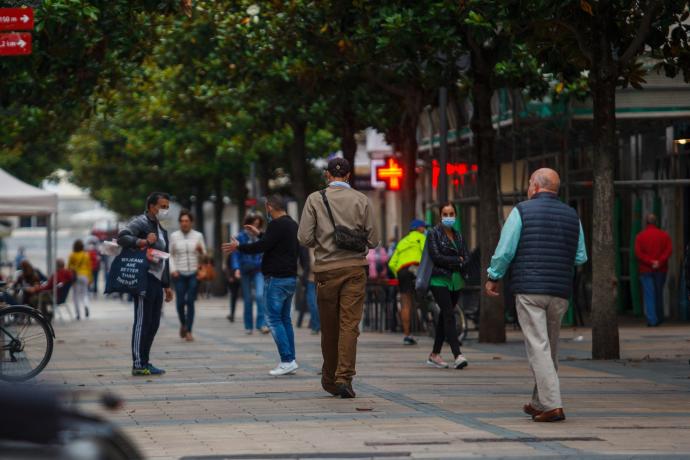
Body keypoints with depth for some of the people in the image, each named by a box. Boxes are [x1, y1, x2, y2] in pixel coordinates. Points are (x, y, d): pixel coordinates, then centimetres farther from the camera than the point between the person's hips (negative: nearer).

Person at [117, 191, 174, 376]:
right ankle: (138, 365, -9)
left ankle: (145, 362, 13)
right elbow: (122, 237, -22)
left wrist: (167, 285, 25)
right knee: (142, 322, -9)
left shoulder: (161, 230, 23)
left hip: (157, 281, 9)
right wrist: (143, 242, -33)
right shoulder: (141, 222, -5)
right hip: (145, 279, -9)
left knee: (153, 324, 9)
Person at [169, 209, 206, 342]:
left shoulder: (198, 236, 5)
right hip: (179, 274, 0)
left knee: (190, 302, -6)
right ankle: (183, 323, 25)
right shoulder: (174, 236, 3)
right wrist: (172, 269, -5)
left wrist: (201, 250, -13)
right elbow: (170, 255, 7)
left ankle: (188, 331, -1)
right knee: (180, 302, -3)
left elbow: (203, 255, 9)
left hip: (194, 273, 0)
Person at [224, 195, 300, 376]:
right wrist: (259, 234, 40)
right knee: (285, 319, 12)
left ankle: (287, 360, -14)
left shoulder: (277, 225, -14)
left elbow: (262, 246, -18)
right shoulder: (292, 224, 16)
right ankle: (290, 361, 9)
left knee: (274, 319, -7)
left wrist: (238, 247, -4)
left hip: (277, 279, -9)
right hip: (291, 278, 9)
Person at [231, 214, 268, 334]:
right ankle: (248, 326, 15)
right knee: (247, 299, 5)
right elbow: (235, 254, -2)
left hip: (259, 270, 0)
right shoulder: (241, 237, -1)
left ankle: (261, 323, -18)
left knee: (260, 295, -18)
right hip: (245, 271, 0)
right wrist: (236, 268, -15)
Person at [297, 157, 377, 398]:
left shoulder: (315, 199, 0)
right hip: (354, 268, 0)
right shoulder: (361, 200, 2)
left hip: (326, 269, 0)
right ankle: (344, 377, -16)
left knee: (329, 328, 10)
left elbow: (304, 237, -6)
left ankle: (329, 379, 20)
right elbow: (372, 240, 1)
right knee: (350, 325, -4)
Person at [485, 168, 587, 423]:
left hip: (529, 289, -5)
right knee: (551, 347, 16)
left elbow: (504, 251, -5)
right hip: (560, 291, 5)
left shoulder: (522, 211, -3)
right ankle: (540, 402, 26)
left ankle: (552, 405, -17)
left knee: (538, 347, -8)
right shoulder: (572, 215, 11)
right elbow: (580, 257, 12)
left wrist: (493, 278, 8)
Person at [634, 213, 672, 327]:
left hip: (646, 270, -2)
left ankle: (652, 319, -11)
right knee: (659, 293, 15)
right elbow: (669, 249, -8)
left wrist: (650, 262, -14)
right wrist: (659, 262, -14)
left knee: (649, 295, -2)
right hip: (661, 270, 2)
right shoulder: (664, 235, 3)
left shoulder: (640, 236, -1)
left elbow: (638, 253, -10)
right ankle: (659, 318, 23)